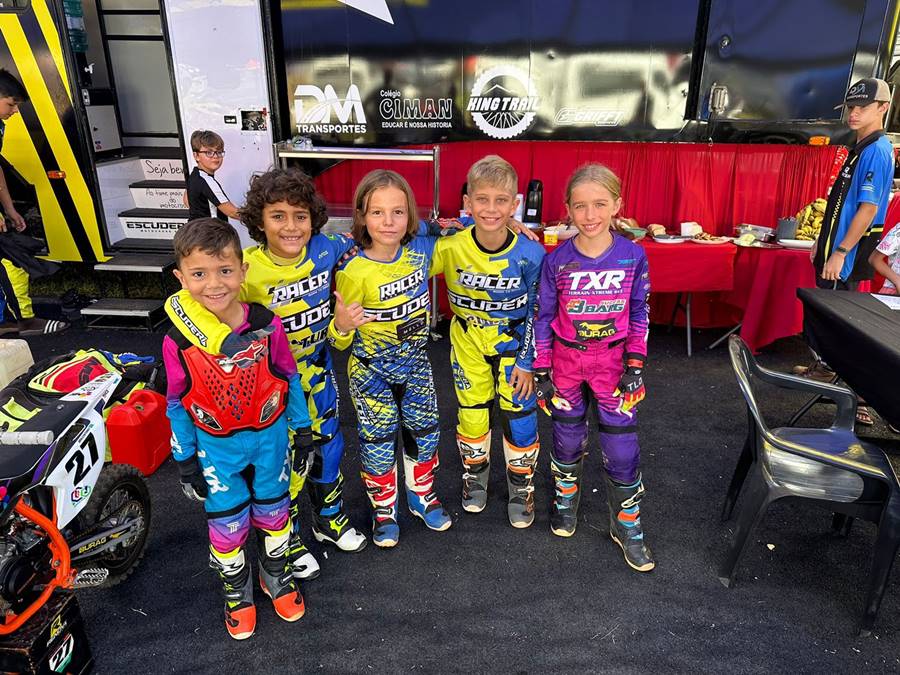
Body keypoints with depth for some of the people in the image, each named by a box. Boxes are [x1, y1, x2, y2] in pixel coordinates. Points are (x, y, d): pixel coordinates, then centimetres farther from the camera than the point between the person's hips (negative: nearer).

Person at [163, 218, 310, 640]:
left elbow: (289, 377, -4)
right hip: (216, 446, 0)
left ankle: (276, 576, 46)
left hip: (270, 435, 1)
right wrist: (185, 460, 1)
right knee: (227, 523, 14)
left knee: (273, 511, 19)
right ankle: (236, 589, 42)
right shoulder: (178, 342, -17)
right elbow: (177, 404, -5)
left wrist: (302, 428, 3)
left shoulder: (266, 325, -17)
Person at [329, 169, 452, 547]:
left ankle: (422, 495, 44)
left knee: (425, 432, 18)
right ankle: (383, 510, 37)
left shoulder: (421, 250, -11)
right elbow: (341, 341, -15)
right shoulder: (354, 272, -23)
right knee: (378, 443, 11)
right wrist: (341, 325, -39)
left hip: (415, 365, 4)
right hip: (372, 373, -4)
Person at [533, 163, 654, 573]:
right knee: (567, 434, 15)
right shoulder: (557, 261, -12)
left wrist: (635, 365, -5)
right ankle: (566, 497, 42)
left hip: (614, 360, 0)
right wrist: (541, 371, -3)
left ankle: (626, 524, 25)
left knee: (622, 443, 4)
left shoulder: (633, 256, -10)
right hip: (567, 359, 0)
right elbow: (543, 317, -3)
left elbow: (639, 313, 0)